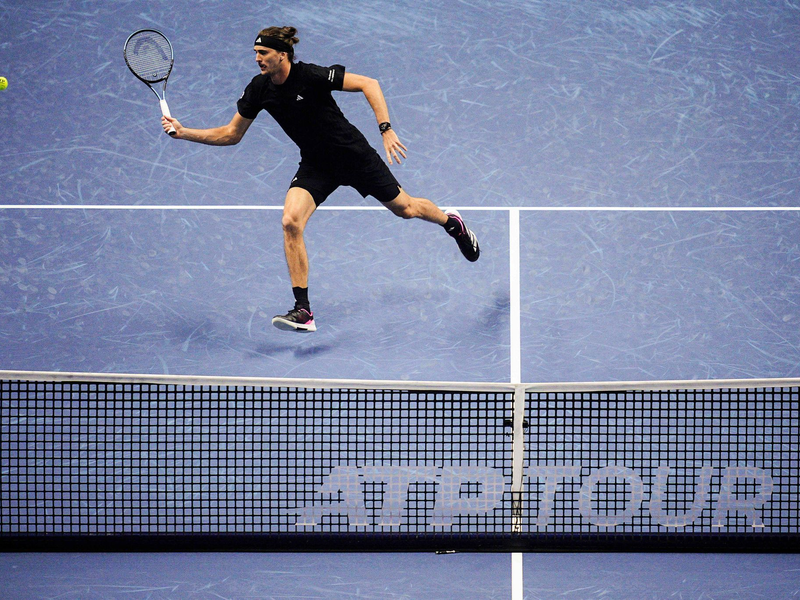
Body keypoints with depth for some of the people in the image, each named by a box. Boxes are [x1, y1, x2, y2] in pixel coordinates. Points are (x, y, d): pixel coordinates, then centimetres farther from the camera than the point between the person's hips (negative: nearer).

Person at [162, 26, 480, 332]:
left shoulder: (310, 76, -25)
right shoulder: (259, 89, -9)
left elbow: (369, 84, -21)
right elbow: (231, 134, 2)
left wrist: (386, 130, -29)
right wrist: (183, 132, -8)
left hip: (353, 154, -4)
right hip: (315, 166, 4)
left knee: (404, 208, 12)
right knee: (290, 222, -20)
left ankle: (452, 222, 49)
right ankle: (303, 312, -17)